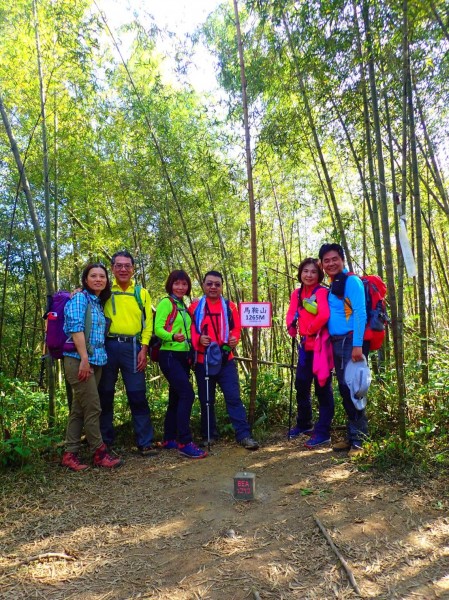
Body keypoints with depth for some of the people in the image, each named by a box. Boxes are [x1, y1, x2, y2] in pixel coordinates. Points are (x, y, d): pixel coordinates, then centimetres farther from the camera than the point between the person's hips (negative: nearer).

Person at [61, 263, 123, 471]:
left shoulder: (99, 303, 18)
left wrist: (93, 360, 14)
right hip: (79, 360, -8)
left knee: (79, 408, 10)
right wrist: (84, 359, -22)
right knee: (93, 408, -5)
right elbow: (76, 328, -16)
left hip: (96, 361, 8)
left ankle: (70, 454, 17)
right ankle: (99, 452, 7)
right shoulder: (80, 298, -6)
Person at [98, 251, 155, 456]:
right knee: (105, 394, 8)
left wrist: (144, 349, -3)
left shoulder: (142, 293, 10)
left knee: (138, 395, 0)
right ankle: (105, 441, 22)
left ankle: (145, 443, 8)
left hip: (132, 347, 0)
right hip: (108, 345, 0)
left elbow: (148, 322, 7)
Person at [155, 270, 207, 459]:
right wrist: (173, 337, -35)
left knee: (176, 397, 11)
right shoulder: (166, 303, -7)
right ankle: (184, 443, -13)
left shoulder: (183, 306, 16)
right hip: (169, 356, -8)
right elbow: (158, 329, -17)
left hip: (183, 356, 8)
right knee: (187, 394, -17)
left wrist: (190, 353, 11)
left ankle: (169, 440, 21)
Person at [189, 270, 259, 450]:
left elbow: (236, 328, 9)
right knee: (206, 400, 11)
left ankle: (244, 435, 3)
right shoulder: (195, 307, 1)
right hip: (203, 361, 0)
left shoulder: (230, 307, 6)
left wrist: (235, 339, -12)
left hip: (226, 360, 0)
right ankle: (208, 435, 24)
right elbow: (189, 330, -1)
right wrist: (198, 339, -19)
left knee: (234, 397, -2)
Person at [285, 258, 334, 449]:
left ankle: (323, 433, 8)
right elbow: (291, 315, 7)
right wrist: (292, 327, -13)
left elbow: (324, 315, -27)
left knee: (322, 388, -1)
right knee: (301, 385, 16)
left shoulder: (321, 292, -12)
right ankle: (304, 424, 35)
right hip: (306, 345, 8)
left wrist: (310, 330, -15)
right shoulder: (297, 293, 10)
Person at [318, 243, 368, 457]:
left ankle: (358, 439, 3)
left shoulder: (351, 281, -7)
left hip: (351, 341, -8)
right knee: (344, 390, 11)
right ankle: (351, 436, 21)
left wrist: (357, 345, -23)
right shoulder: (331, 286, 17)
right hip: (336, 343, 8)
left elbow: (360, 313, -16)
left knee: (353, 389, -5)